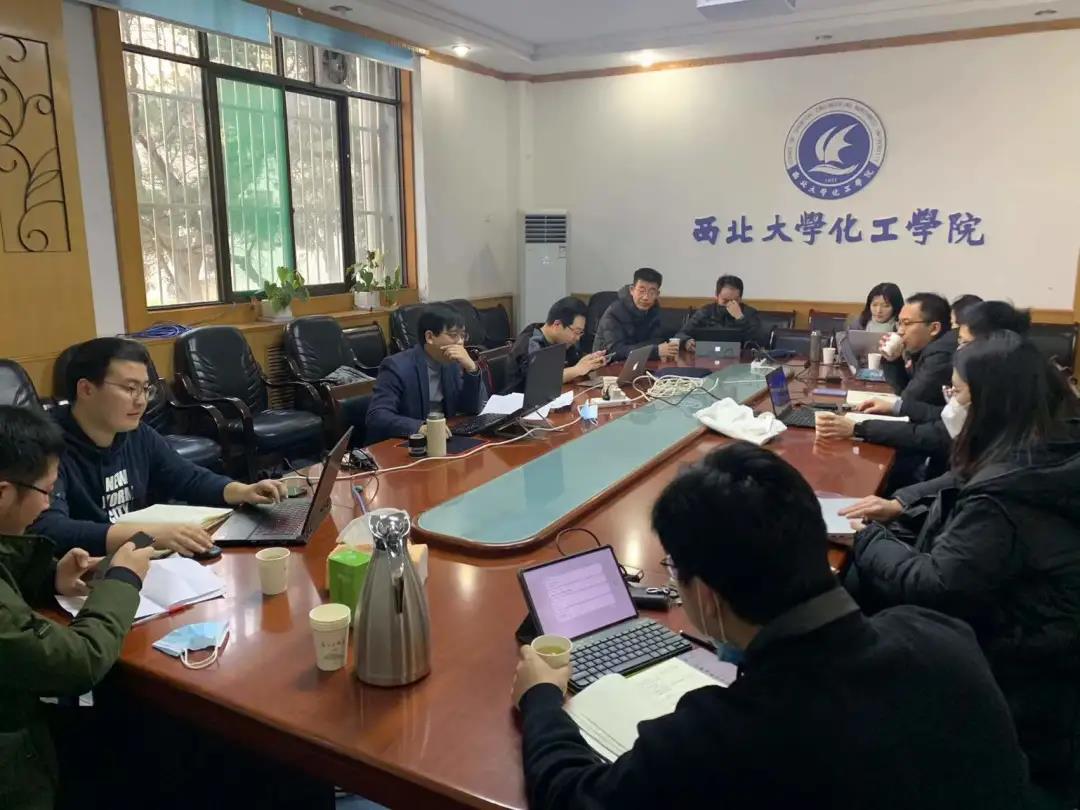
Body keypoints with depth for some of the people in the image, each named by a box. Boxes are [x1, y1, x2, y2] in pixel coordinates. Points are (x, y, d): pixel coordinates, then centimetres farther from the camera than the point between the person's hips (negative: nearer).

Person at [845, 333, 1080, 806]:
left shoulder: (1008, 494, -29)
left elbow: (934, 587, -25)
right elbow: (966, 517, 15)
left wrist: (867, 538, -10)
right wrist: (903, 511, 2)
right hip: (1022, 631, 8)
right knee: (858, 582, 2)